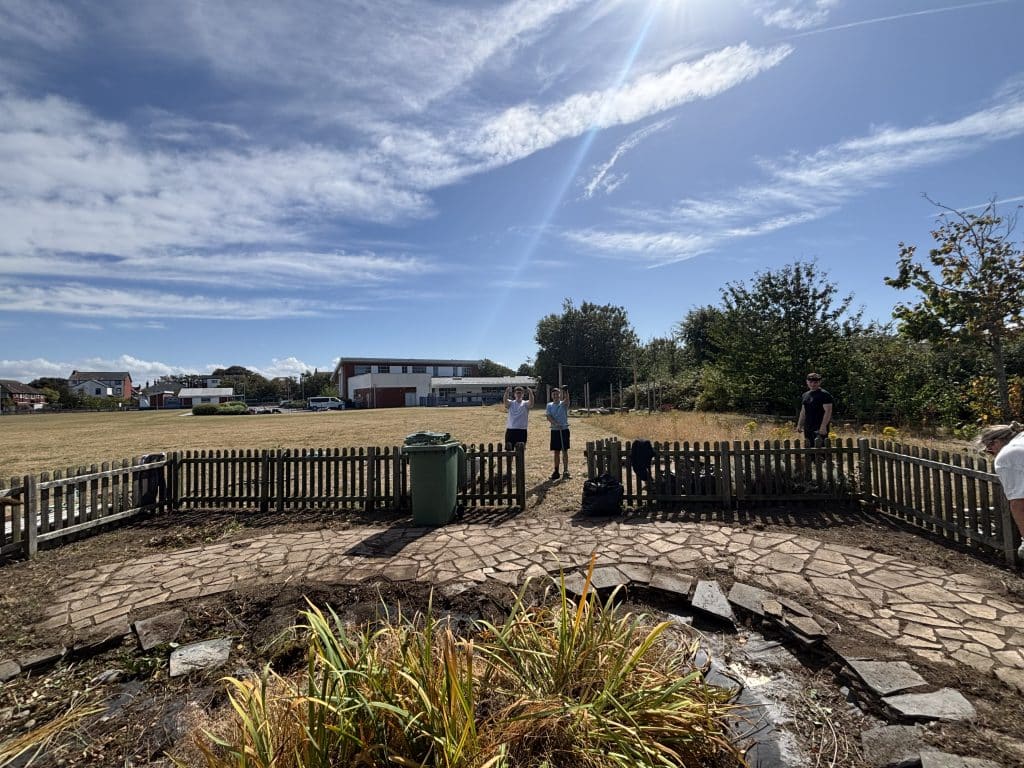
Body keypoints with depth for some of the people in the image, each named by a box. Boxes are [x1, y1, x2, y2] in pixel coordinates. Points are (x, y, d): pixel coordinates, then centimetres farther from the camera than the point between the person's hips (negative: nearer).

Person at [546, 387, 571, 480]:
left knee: (564, 451, -2)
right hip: (554, 430, 3)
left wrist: (565, 392, -44)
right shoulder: (549, 405, 8)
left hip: (564, 429, -3)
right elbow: (548, 417, -5)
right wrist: (555, 424, -22)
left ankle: (565, 471, 1)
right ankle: (556, 471, 15)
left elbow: (567, 400, -24)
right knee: (556, 452, 8)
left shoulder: (564, 404, 0)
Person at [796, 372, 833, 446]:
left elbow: (828, 411, -13)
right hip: (808, 428, 7)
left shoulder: (824, 395, -6)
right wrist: (799, 425, 16)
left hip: (820, 428, -7)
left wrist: (823, 426, -20)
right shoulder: (805, 395, 16)